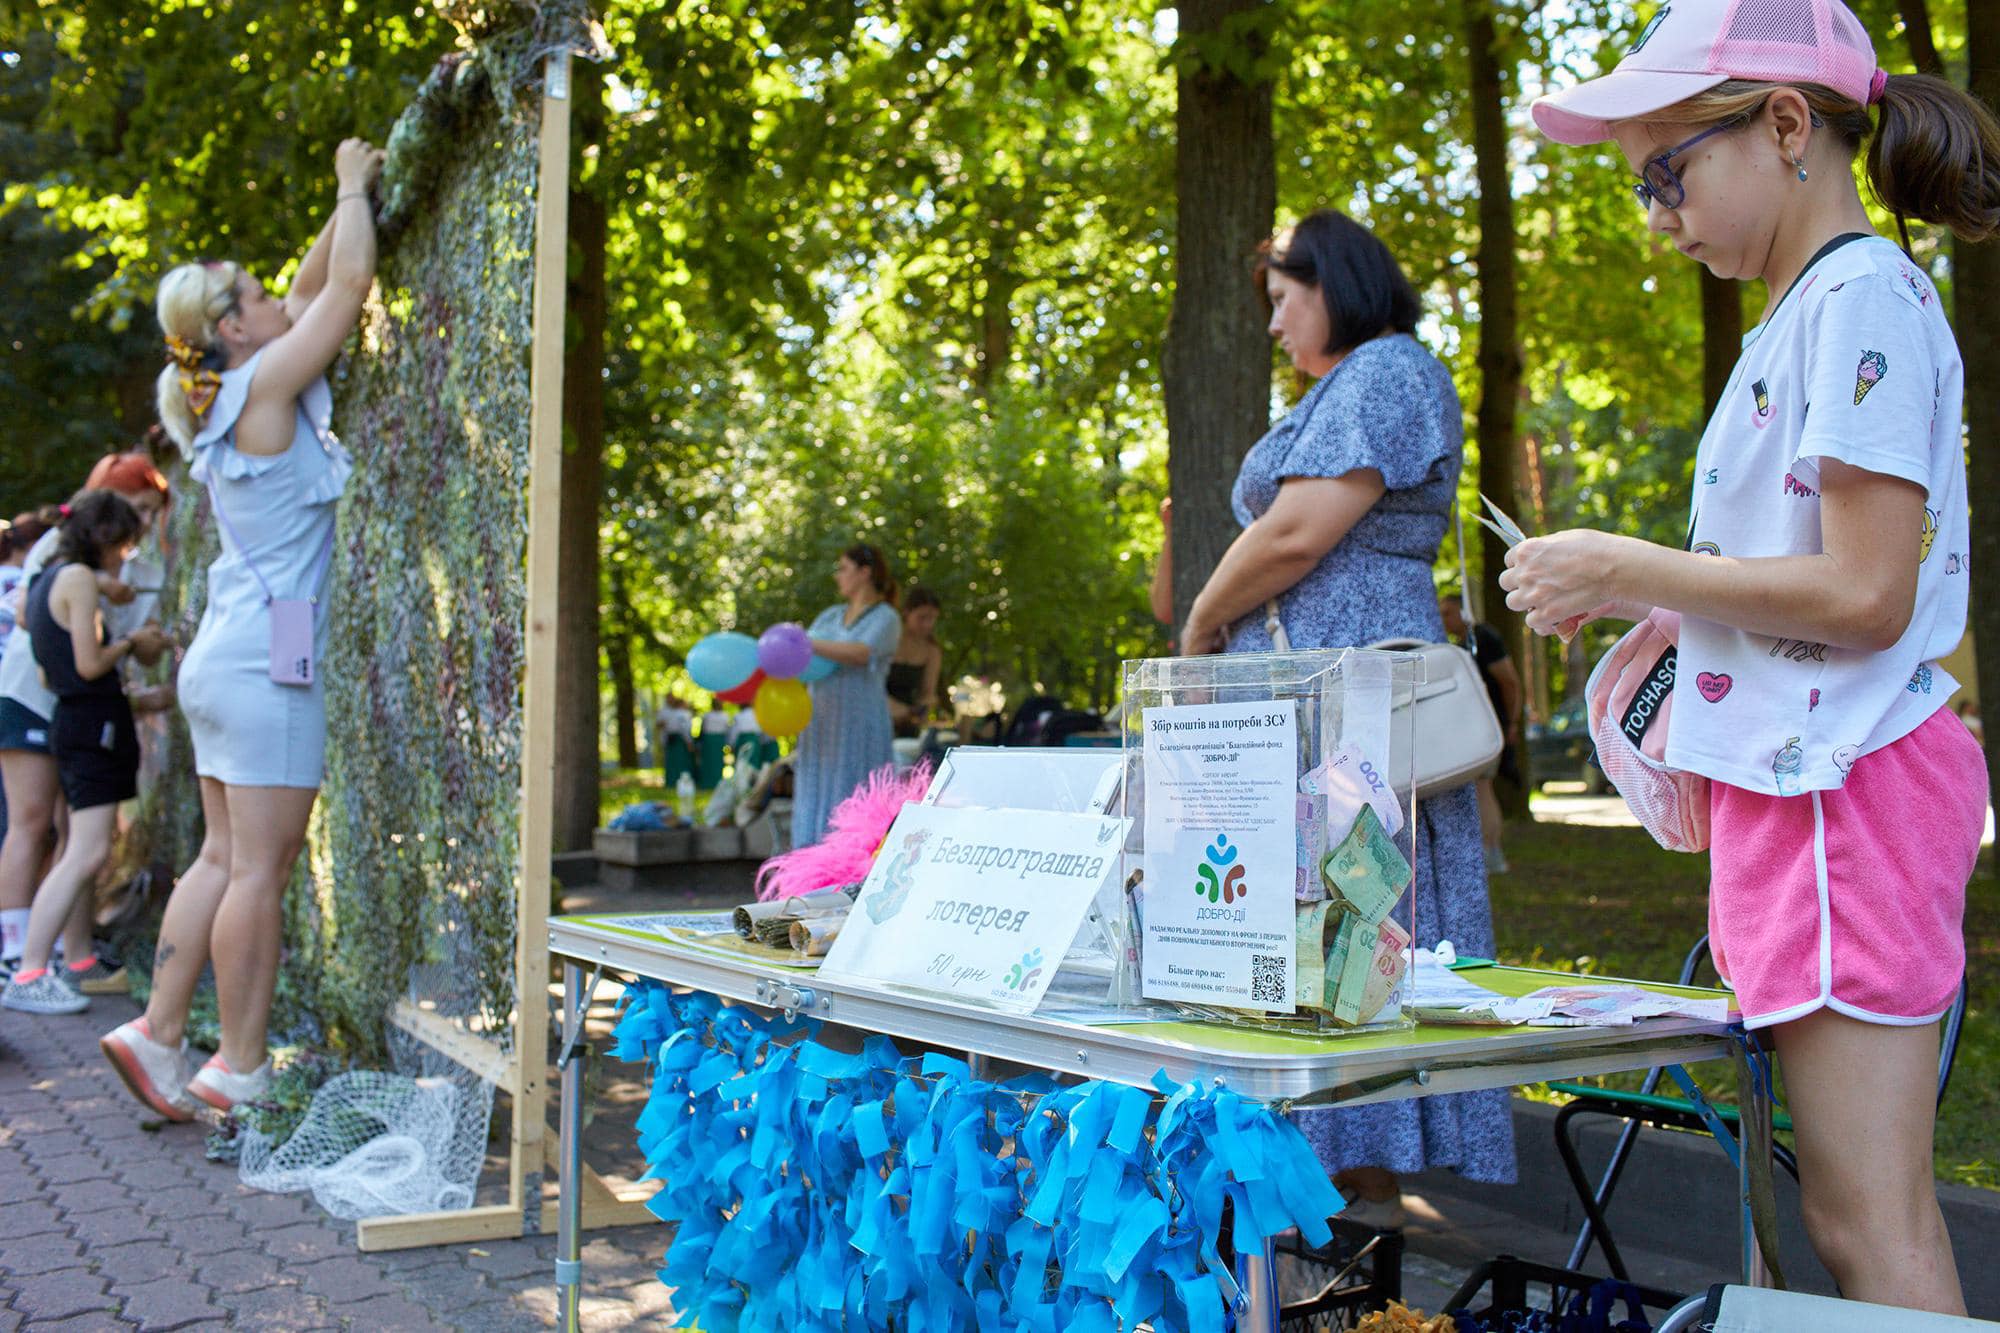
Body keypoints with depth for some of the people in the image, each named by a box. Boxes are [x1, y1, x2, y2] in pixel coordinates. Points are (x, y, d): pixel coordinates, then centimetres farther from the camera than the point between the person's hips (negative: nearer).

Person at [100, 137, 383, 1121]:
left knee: (225, 857, 12)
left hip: (227, 659, 9)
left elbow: (315, 291, 24)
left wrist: (352, 199, 23)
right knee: (261, 867, -5)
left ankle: (158, 1033, 14)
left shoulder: (225, 398, 14)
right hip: (266, 664, -9)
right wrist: (354, 189, 5)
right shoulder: (263, 387, -10)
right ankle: (241, 1070, 1)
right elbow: (347, 287, -8)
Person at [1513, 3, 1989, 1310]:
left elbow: (1866, 595, -19)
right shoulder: (1812, 310, 17)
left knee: (1869, 1221, -4)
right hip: (1798, 778, 10)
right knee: (1865, 1210, 14)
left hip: (1846, 788, -10)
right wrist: (1653, 600, 15)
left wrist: (1631, 570, -12)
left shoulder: (1861, 296, -12)